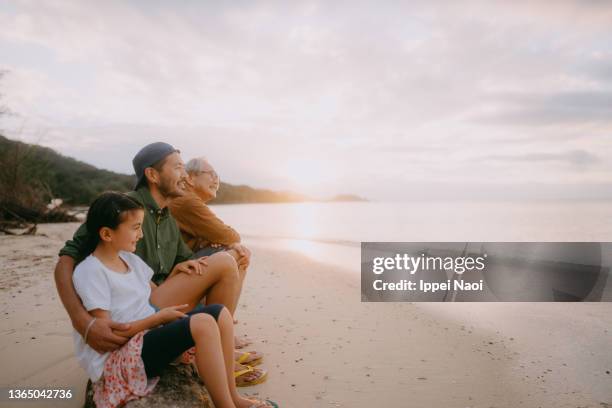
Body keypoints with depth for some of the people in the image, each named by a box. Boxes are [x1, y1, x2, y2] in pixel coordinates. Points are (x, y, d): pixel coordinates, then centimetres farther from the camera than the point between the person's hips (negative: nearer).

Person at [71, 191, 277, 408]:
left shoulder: (130, 259, 14)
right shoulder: (89, 272, -13)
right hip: (117, 359, -9)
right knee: (202, 323, -30)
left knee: (219, 313, -8)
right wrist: (159, 317, -13)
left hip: (150, 335, 9)